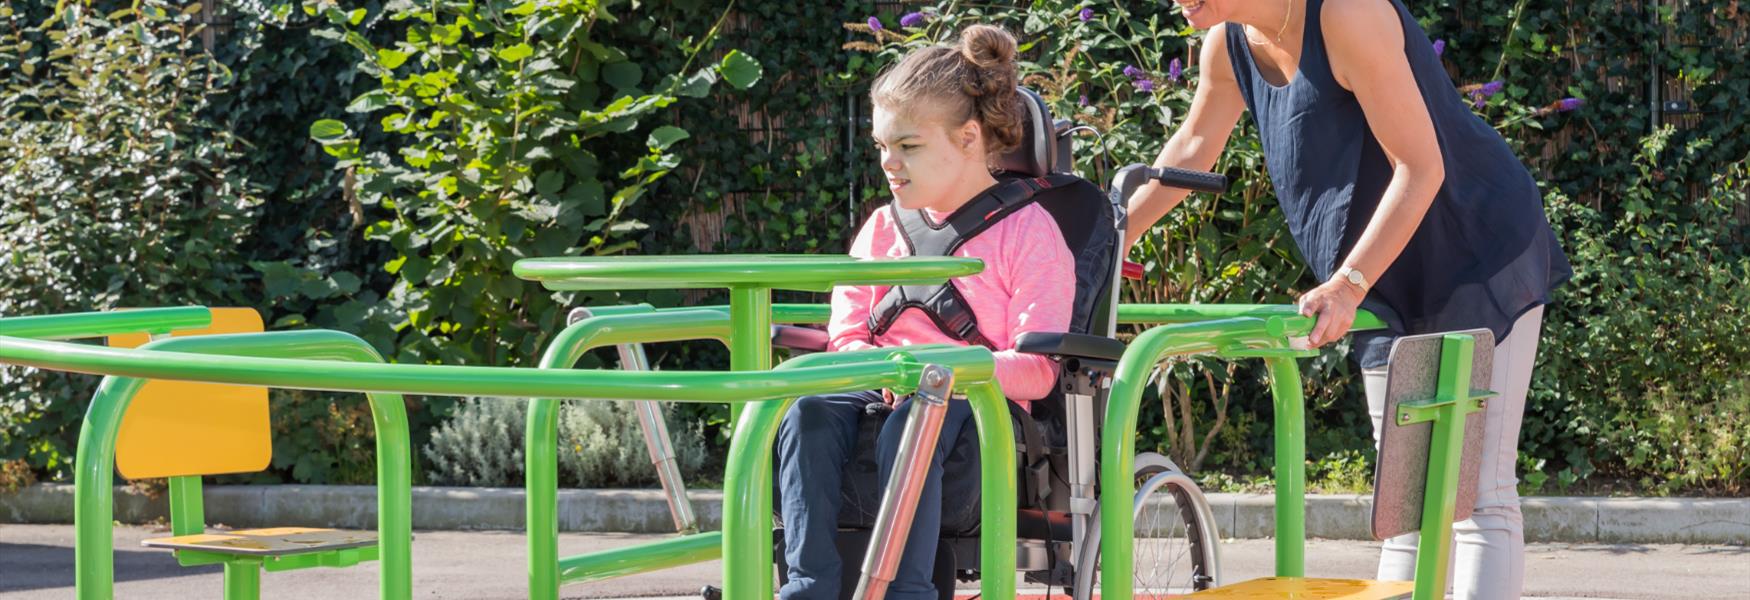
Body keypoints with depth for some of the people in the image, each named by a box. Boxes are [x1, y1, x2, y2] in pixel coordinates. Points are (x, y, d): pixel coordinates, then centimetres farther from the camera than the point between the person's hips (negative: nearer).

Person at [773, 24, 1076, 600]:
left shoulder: (1028, 232, 3)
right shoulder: (883, 228, 20)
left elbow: (1037, 369, -6)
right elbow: (846, 333, 15)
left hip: (977, 402, -5)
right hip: (881, 388, 5)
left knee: (912, 424, -39)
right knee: (810, 412, -29)